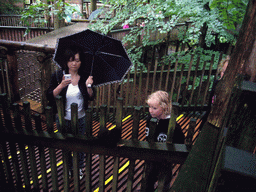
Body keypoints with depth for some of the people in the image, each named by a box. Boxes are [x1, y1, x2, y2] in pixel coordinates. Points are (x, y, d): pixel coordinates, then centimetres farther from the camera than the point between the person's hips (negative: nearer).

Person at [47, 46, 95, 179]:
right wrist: (61, 86, -30)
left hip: (81, 118, 1)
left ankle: (79, 168, 41)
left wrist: (88, 86, -23)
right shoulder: (58, 76, -9)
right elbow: (50, 97, -15)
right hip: (64, 119, 0)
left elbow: (91, 98, -4)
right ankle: (68, 168, 44)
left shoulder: (85, 77, -6)